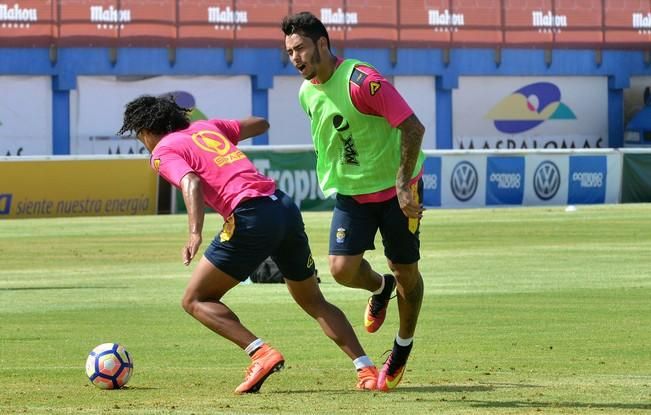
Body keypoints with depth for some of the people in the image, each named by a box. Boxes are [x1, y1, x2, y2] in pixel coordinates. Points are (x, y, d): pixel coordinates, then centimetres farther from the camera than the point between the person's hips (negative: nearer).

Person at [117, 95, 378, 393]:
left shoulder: (163, 152, 6)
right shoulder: (205, 127, 25)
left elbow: (192, 182, -14)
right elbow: (260, 124, 37)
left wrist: (195, 233, -26)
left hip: (251, 216, -7)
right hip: (286, 208, 7)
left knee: (195, 301, 5)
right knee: (313, 301, 21)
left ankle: (261, 353, -12)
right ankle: (365, 369, 8)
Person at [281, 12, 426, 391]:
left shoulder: (362, 82, -25)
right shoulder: (307, 93, 1)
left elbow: (413, 128, -26)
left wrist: (403, 185, -25)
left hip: (395, 188, -6)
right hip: (351, 191, 6)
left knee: (406, 271, 5)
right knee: (343, 268, -10)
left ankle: (403, 348, 28)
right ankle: (380, 288, 25)